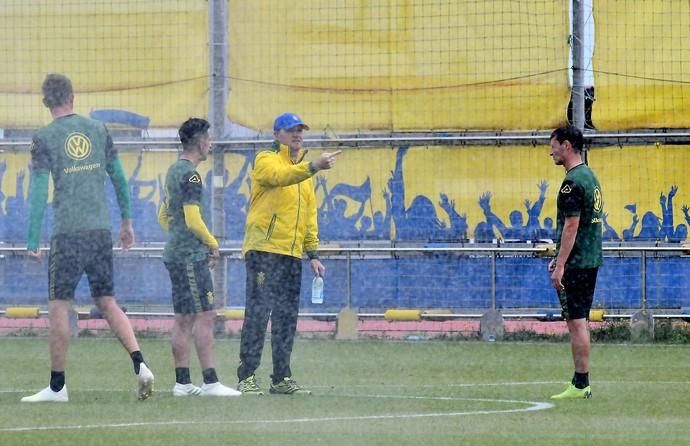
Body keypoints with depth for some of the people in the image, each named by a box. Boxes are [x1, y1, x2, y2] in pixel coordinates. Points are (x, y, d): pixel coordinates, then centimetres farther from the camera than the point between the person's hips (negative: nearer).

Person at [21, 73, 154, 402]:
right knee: (107, 302, 11)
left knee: (59, 306, 2)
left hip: (68, 233, -5)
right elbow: (118, 177, 14)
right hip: (101, 230, 5)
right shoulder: (98, 130, 9)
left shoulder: (45, 138, -4)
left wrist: (32, 241, -8)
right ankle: (140, 364, -6)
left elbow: (38, 191, -9)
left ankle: (57, 386, 4)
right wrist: (126, 220, 24)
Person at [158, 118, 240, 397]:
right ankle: (210, 382, -12)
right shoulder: (190, 175, -14)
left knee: (183, 319, 10)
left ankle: (182, 382, 10)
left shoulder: (174, 172, 16)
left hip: (175, 254, 10)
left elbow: (163, 217, 24)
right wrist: (213, 244, -5)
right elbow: (193, 220, -21)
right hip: (190, 256, -10)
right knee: (205, 316, -10)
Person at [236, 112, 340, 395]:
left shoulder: (303, 170, 21)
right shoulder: (266, 161, -2)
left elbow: (309, 214, 24)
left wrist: (313, 253, 18)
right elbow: (280, 176, -25)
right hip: (263, 250, -7)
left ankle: (282, 379, 12)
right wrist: (313, 166, -40)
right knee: (258, 313, -11)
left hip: (292, 255, 7)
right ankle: (247, 378, -10)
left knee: (287, 317, 7)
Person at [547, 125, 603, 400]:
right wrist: (560, 258, 25)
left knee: (576, 322, -8)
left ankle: (581, 385, -8)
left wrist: (560, 266, -20)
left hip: (575, 264, -10)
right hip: (591, 261, 10)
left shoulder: (573, 182, -16)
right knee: (580, 321, 13)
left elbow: (571, 226, -20)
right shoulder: (590, 177, 15)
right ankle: (581, 384, 16)